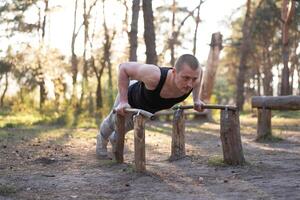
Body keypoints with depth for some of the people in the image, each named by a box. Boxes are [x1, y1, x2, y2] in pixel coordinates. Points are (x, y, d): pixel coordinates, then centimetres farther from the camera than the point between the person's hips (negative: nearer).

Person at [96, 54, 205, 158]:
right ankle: (102, 139, 57)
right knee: (116, 122, 23)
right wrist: (123, 101, -34)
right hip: (132, 95, -4)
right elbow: (124, 67, -34)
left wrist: (196, 99, -10)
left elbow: (198, 71, -10)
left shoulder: (192, 78, -37)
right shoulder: (154, 76, -51)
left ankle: (115, 139, 64)